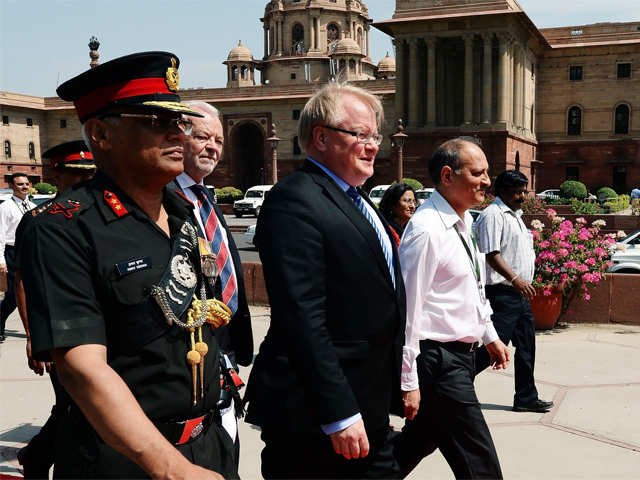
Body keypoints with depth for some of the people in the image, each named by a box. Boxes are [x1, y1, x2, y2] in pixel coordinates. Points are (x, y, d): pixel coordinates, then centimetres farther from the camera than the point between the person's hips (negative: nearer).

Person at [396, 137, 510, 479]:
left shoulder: (463, 221, 10)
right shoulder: (427, 230, -20)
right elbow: (408, 309, -22)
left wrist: (489, 335, 23)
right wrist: (408, 382, -20)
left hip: (460, 354, 10)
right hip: (439, 358, -10)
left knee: (422, 438, 23)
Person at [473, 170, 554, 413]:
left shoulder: (515, 215, 20)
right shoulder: (493, 214, -11)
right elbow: (491, 254, -21)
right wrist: (515, 279, -28)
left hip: (519, 293, 10)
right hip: (501, 292, -10)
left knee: (526, 347, 12)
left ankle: (526, 398, 22)